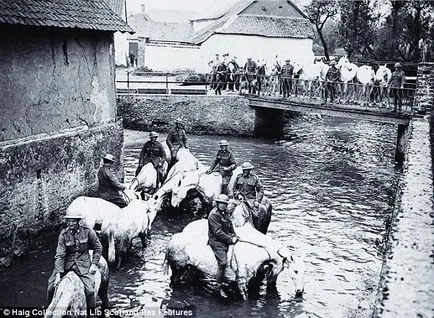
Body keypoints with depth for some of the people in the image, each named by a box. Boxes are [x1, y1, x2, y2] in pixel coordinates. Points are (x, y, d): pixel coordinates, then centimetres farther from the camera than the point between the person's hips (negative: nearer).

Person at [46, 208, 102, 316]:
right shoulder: (63, 234, -6)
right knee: (51, 285, 0)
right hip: (67, 263, 2)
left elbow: (98, 247, 4)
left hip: (83, 263, -2)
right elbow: (60, 255, -10)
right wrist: (58, 274, -17)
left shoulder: (88, 231, -8)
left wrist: (94, 264, -3)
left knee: (89, 289, -16)